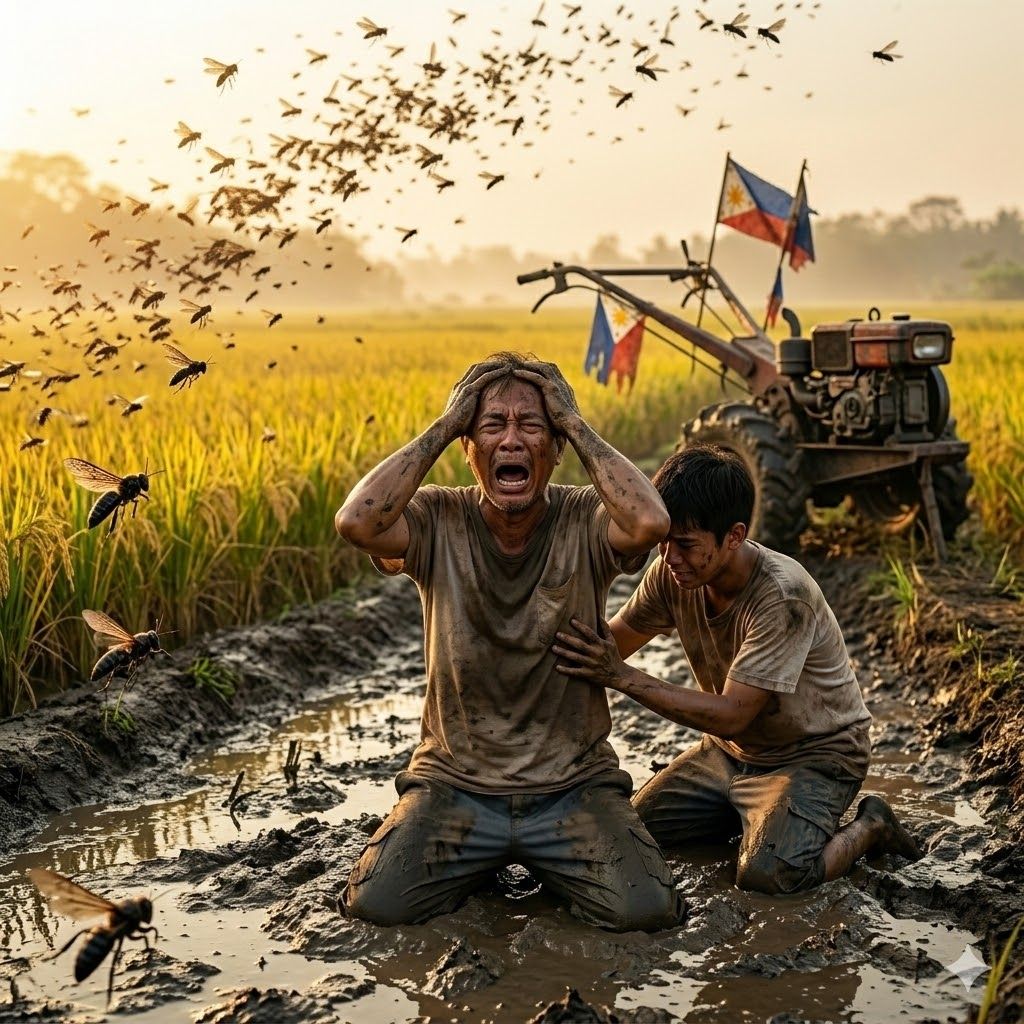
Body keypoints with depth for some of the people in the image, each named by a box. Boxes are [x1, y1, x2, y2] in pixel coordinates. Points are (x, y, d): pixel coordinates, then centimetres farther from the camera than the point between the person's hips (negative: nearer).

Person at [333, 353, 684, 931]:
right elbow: (355, 523, -28)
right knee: (376, 903, -18)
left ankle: (545, 860, 14)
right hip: (456, 781, 1)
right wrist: (442, 427, -19)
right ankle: (482, 861, 16)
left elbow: (651, 522, -32)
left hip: (573, 784, 0)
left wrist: (577, 426, -20)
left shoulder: (586, 522, -9)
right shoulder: (438, 521, -7)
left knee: (644, 908, -20)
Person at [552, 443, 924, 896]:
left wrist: (621, 677, -34)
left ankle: (868, 827, 0)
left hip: (815, 754, -7)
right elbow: (611, 643, 0)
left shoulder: (783, 595, -32)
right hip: (732, 750, 7)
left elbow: (730, 715, -31)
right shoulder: (672, 574, -12)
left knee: (768, 872, -31)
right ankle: (756, 811, 17)